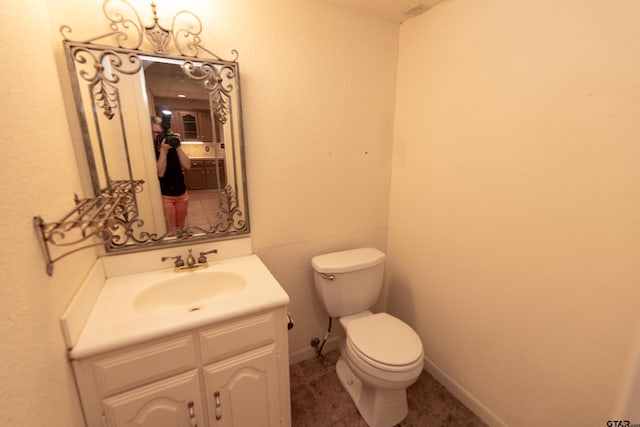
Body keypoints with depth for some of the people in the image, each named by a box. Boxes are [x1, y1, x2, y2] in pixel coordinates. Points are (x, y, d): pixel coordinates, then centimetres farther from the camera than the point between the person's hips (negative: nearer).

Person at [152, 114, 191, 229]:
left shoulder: (172, 146, 2)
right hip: (164, 196, -4)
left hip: (182, 194, 4)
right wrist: (163, 151, -23)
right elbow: (160, 173, -20)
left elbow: (187, 166, -7)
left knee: (180, 228, 17)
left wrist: (178, 147, -16)